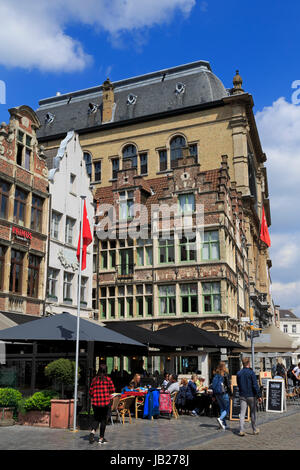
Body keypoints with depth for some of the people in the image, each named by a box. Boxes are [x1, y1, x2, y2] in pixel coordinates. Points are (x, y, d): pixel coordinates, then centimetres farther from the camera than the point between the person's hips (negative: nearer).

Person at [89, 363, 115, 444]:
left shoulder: (94, 379, 2)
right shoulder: (108, 379, -5)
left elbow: (91, 392, 5)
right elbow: (112, 390, -2)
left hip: (95, 402, 2)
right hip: (105, 402, -2)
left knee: (96, 419, 17)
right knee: (103, 420, 9)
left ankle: (93, 431, -9)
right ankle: (101, 438, 14)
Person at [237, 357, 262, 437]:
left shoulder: (239, 373, 4)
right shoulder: (251, 373, -12)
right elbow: (255, 385, -15)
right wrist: (259, 395, -10)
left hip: (242, 396, 4)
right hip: (251, 395, -3)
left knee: (242, 413, 2)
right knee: (253, 413, 11)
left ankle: (241, 430, -8)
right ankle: (254, 429, 22)